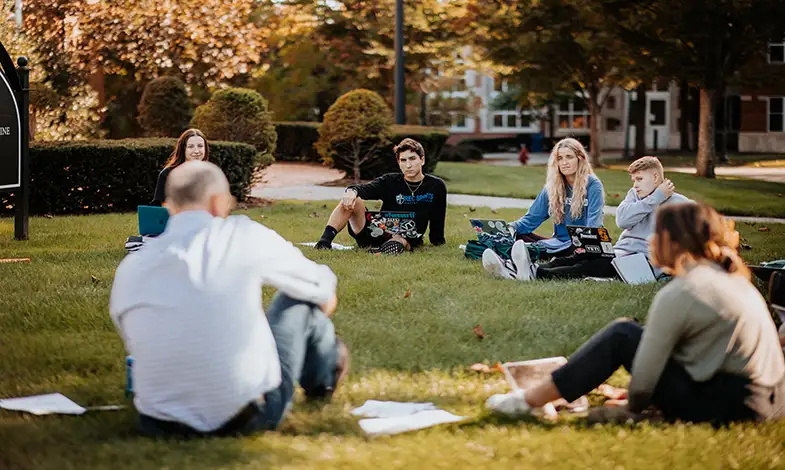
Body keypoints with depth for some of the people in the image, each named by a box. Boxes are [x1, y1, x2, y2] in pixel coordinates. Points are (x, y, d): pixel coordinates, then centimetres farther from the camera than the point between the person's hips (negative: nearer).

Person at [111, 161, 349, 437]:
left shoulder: (128, 270, 0)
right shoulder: (241, 235, -10)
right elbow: (319, 284, 7)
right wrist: (325, 293, 34)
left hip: (159, 425, 4)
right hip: (248, 419, -4)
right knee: (301, 300, 17)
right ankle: (322, 377, 49)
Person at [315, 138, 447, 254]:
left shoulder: (436, 187, 4)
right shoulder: (390, 181, 4)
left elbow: (437, 221, 11)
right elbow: (364, 189, -13)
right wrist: (352, 191, -35)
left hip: (408, 240, -2)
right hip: (374, 235, 2)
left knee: (400, 242, -39)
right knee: (352, 200, -20)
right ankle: (325, 241, -33)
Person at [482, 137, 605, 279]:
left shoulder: (592, 185, -5)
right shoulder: (552, 187, 10)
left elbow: (594, 223, -16)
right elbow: (532, 217, 8)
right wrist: (513, 228, -14)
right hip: (560, 243, 5)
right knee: (518, 235, -17)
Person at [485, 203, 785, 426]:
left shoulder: (678, 293, -14)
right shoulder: (725, 276, 14)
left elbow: (647, 367, -11)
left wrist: (633, 409, 6)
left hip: (731, 404, -9)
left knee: (622, 336, -1)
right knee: (640, 338, 20)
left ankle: (528, 401, 3)